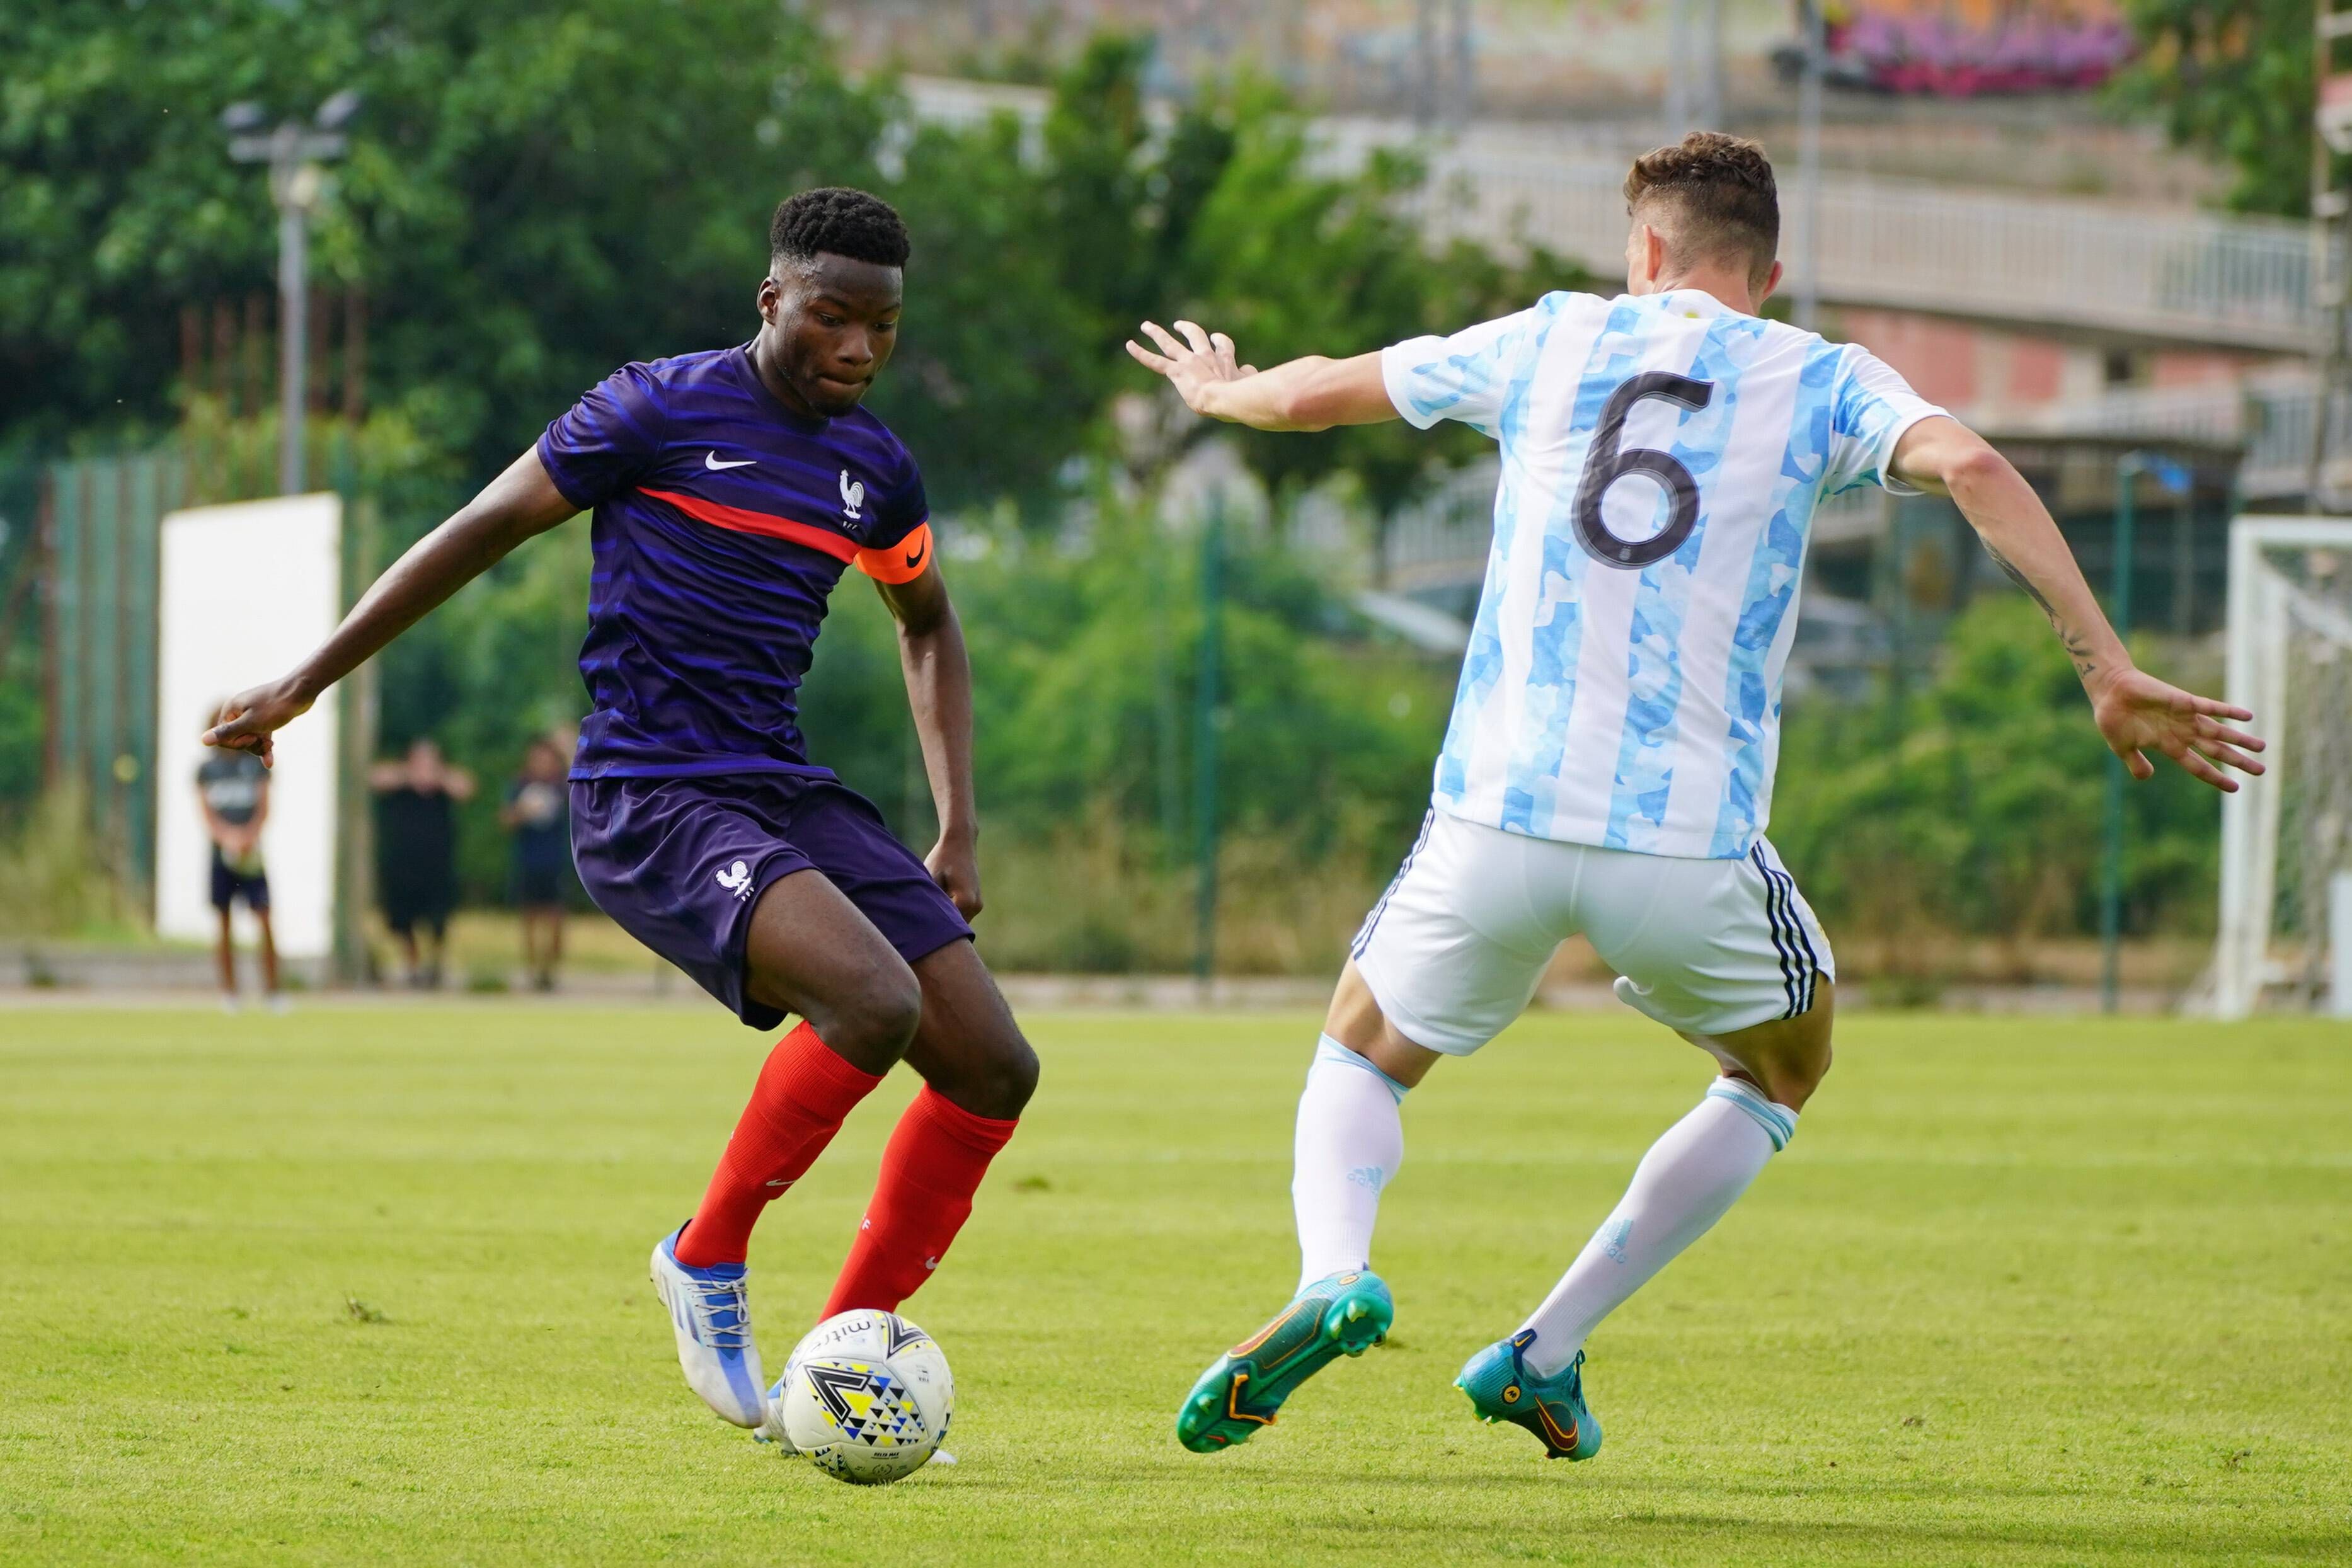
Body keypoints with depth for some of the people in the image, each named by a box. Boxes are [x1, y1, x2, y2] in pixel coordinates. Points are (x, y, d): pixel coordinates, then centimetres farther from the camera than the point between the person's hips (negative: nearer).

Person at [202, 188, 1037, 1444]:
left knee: (993, 1069, -5)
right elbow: (485, 529, 2)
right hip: (647, 807, -7)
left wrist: (957, 829, 20)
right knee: (877, 1003, -30)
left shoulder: (873, 468, 12)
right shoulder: (663, 410, -6)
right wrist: (309, 681, 5)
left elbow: (927, 628, 30)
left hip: (785, 793, 7)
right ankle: (706, 1257, -8)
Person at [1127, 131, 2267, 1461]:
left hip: (1497, 821, 1)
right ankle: (1547, 1351, 17)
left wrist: (1221, 389, 48)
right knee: (1786, 1070, 27)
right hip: (1691, 844, -1)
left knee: (1362, 1061, 25)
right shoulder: (1820, 382, 8)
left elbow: (1314, 394, 25)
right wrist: (2108, 670, -13)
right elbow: (1971, 466, -11)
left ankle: (1333, 1273, -9)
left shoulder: (1551, 341, 14)